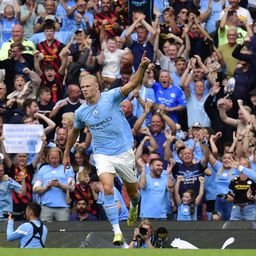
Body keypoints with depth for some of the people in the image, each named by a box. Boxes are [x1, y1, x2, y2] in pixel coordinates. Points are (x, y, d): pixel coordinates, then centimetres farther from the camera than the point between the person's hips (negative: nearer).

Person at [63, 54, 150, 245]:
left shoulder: (111, 97, -10)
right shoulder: (81, 112, 2)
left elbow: (132, 84, -24)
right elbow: (74, 132, 21)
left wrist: (142, 67, -42)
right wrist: (66, 154, 26)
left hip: (124, 152, -1)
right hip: (103, 155, 1)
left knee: (132, 191, 12)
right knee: (108, 189, -22)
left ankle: (134, 207, 51)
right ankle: (117, 231, -22)